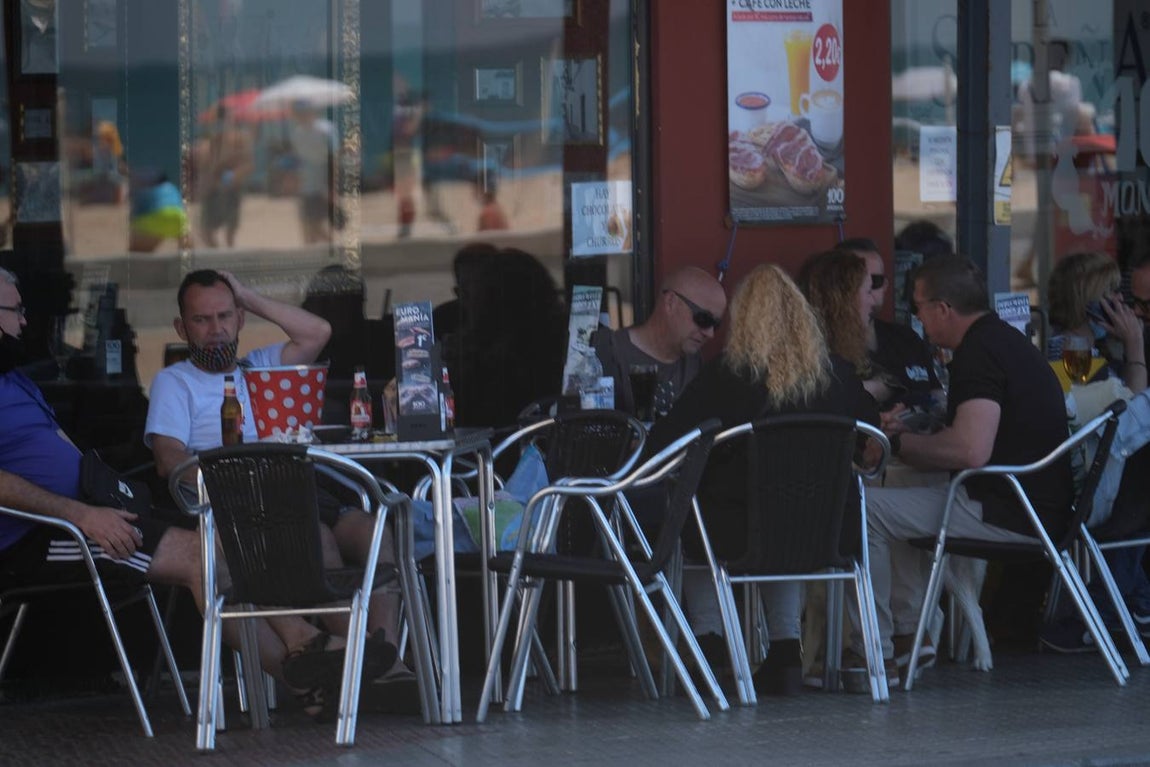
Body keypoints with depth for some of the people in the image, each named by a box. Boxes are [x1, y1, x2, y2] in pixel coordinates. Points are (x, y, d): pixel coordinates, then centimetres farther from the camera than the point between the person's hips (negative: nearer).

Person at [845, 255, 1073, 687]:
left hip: (1006, 515, -11)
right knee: (896, 499, 27)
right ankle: (907, 633, 23)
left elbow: (972, 451, -28)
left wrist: (899, 442, -13)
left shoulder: (979, 354, -17)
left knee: (864, 509, -10)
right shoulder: (1006, 342, 16)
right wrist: (905, 434, 22)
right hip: (1035, 508, 11)